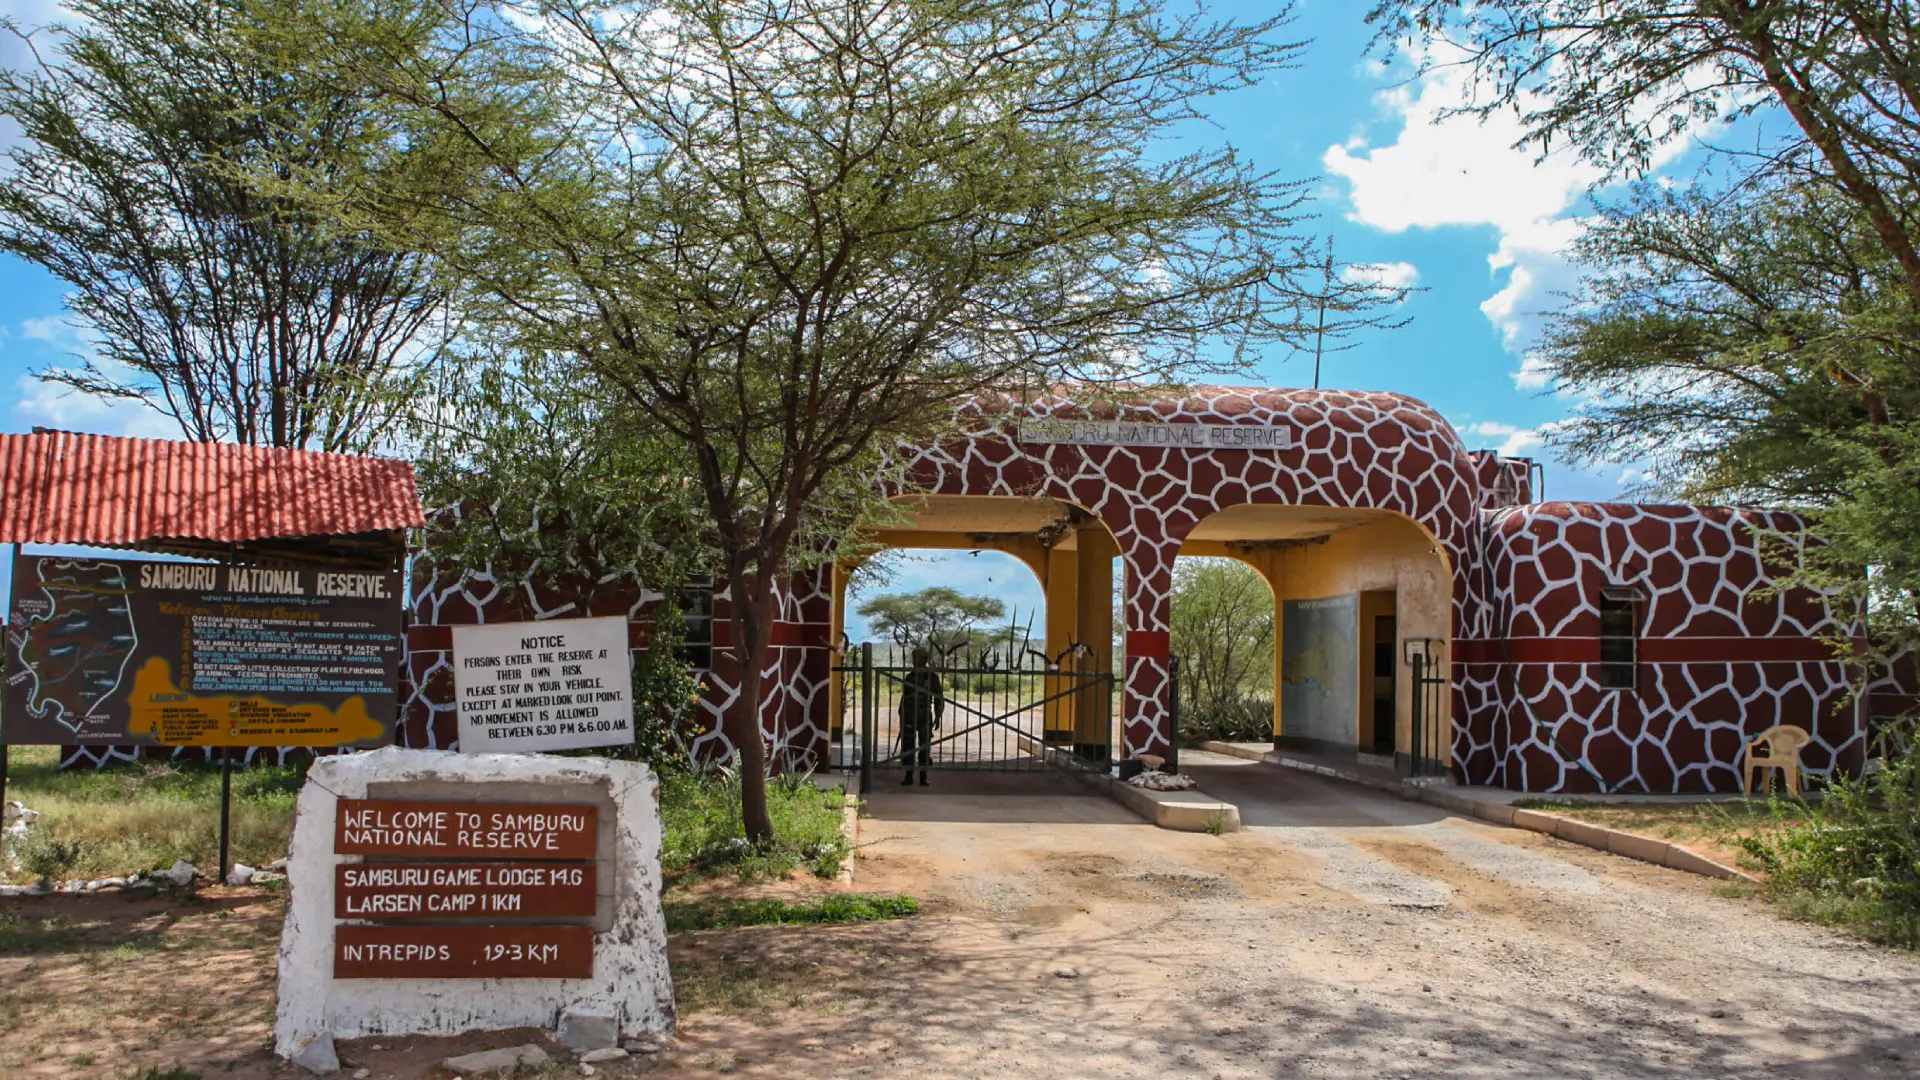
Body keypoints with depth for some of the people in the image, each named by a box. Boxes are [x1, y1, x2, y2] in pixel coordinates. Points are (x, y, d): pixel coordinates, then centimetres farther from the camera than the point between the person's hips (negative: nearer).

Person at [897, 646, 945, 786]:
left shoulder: (932, 676, -1)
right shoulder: (910, 676, 9)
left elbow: (939, 697, 0)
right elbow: (904, 697, 14)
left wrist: (937, 717, -6)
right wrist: (901, 717, 12)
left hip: (925, 717, -3)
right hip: (909, 717, 3)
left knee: (924, 747, 1)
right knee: (907, 747, 1)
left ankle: (923, 776, 7)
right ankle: (908, 776, 8)